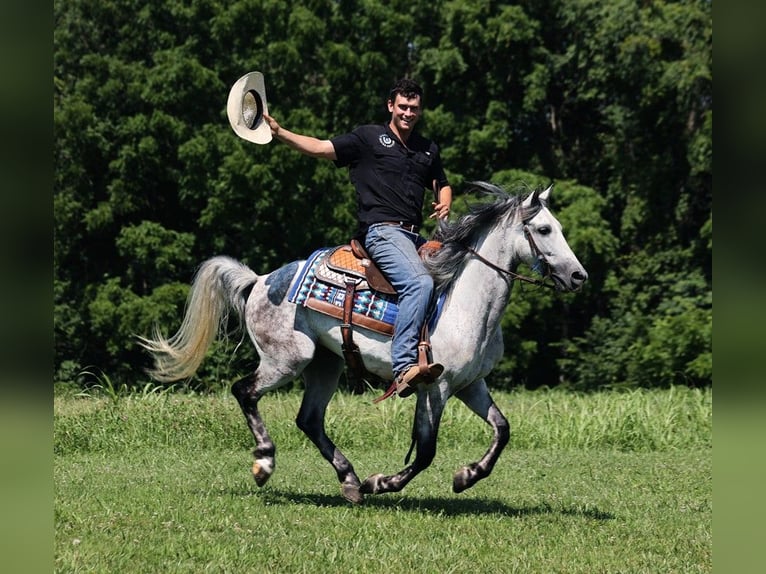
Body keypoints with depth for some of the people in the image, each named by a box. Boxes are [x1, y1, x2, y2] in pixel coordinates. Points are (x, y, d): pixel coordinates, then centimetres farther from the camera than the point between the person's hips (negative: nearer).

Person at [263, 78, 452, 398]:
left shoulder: (428, 150, 23)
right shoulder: (369, 138, 7)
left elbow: (441, 184, 34)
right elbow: (319, 148, 2)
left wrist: (444, 205, 9)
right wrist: (278, 132, -10)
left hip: (415, 236, 8)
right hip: (382, 230, -8)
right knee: (420, 282, -31)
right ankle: (403, 367, -40)